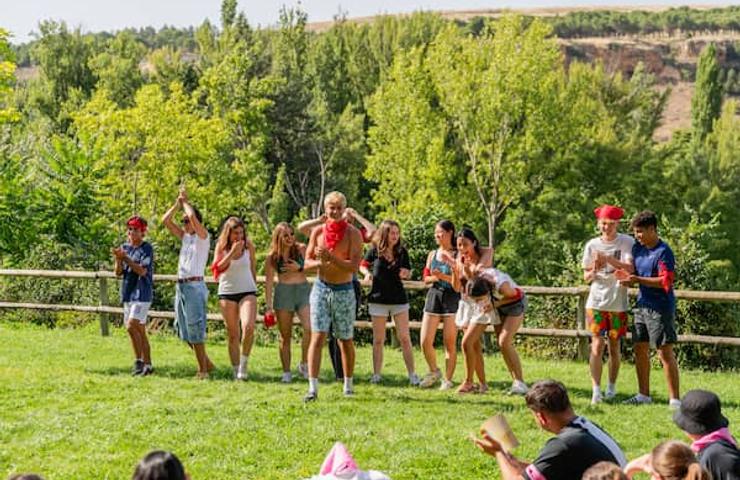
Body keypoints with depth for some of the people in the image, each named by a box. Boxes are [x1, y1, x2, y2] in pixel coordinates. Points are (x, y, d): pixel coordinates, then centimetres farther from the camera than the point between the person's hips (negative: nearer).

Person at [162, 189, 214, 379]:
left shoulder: (203, 236, -3)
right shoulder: (185, 236, 18)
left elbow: (193, 216, -20)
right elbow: (166, 220, 16)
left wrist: (186, 201, -3)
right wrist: (178, 203, 9)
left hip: (194, 285, -8)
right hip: (180, 286, 8)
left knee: (195, 328, -11)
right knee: (183, 329, 9)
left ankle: (203, 369, -7)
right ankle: (206, 363, 18)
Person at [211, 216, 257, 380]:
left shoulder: (248, 245, 0)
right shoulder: (221, 246, -1)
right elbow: (217, 268, -13)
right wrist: (232, 252, -20)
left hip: (247, 291, -1)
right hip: (227, 293, 1)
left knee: (248, 327, -22)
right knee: (232, 334, 2)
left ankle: (244, 363, -5)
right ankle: (236, 370, 8)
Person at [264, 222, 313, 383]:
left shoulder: (301, 249, 4)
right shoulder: (272, 257, 4)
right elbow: (268, 282, 4)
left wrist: (300, 268, -8)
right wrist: (269, 306, 0)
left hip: (303, 290, 0)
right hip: (283, 293, 0)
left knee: (310, 328, -20)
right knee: (285, 336, 3)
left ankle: (304, 364, -1)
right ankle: (286, 373, 10)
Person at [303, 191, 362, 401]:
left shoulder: (353, 233, -7)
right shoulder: (318, 231, 2)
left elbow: (353, 266, -16)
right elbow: (307, 262, 6)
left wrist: (331, 258, -28)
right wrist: (319, 262, -16)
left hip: (344, 291, -1)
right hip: (321, 288, 1)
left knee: (346, 341, 11)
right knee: (317, 337, -10)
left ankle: (348, 385, 27)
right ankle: (313, 388, -14)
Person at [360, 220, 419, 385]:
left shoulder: (402, 251, 0)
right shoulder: (375, 251, -4)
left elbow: (408, 274, 9)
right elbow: (362, 265, 11)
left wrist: (406, 274, -13)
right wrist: (367, 273, -10)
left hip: (399, 299, 1)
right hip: (378, 299, -1)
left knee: (404, 339, -2)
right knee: (378, 340, 6)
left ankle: (412, 375, 2)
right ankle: (376, 375, 14)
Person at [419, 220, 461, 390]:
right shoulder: (433, 254, 12)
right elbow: (425, 278, 14)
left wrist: (444, 276, -20)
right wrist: (434, 277, -7)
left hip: (451, 298, -4)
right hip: (433, 296, 4)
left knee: (450, 343, -2)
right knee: (425, 342, -1)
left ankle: (448, 379, 8)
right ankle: (434, 371, 22)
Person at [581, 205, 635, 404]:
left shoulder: (627, 243, -3)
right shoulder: (592, 245, 4)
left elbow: (630, 269, -16)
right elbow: (586, 277, 8)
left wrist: (608, 259, -25)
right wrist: (595, 270, -14)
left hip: (618, 303, -1)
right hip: (596, 302, 1)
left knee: (614, 347, 9)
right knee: (597, 346, -7)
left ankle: (611, 386, 24)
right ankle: (596, 390, -9)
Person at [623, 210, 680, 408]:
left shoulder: (663, 252, -15)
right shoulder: (637, 248, 9)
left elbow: (666, 281, -21)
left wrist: (639, 280, -25)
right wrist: (627, 277, 1)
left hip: (660, 308, -8)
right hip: (642, 305, 8)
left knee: (665, 352, -7)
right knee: (640, 349, 13)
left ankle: (674, 399, -2)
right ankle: (644, 394, 24)